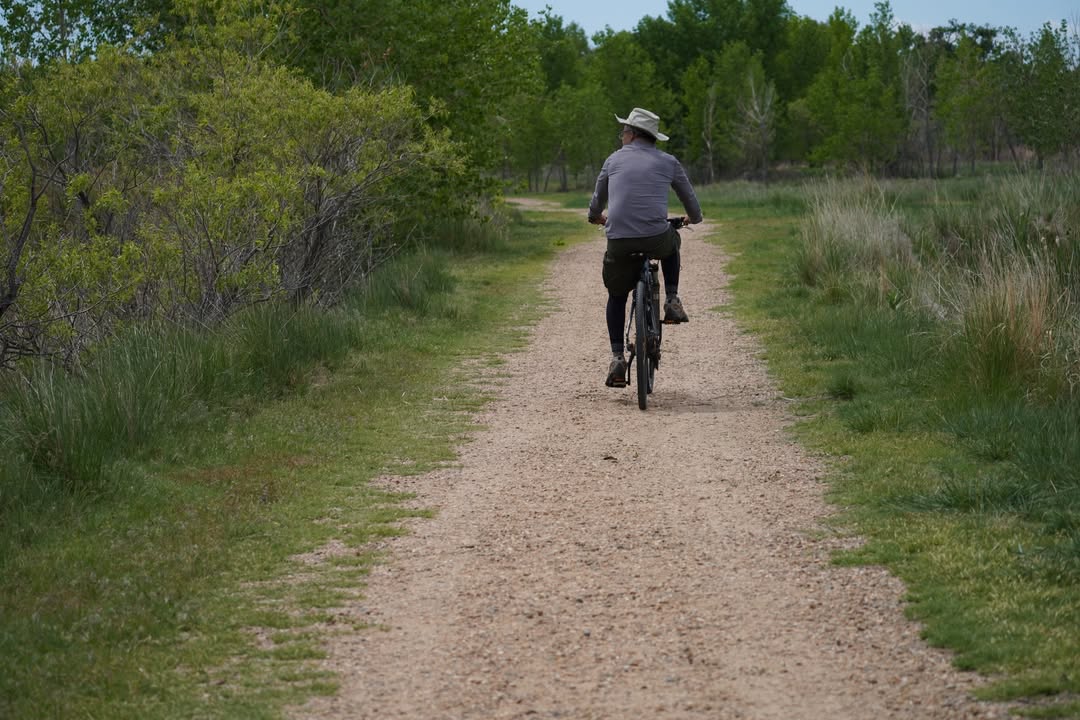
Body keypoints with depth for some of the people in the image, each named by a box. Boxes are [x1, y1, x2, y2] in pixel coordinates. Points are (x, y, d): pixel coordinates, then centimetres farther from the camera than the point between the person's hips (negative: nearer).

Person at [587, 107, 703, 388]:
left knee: (617, 296, 21)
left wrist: (595, 216, 49)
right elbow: (689, 197, 21)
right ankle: (672, 301, 22)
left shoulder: (615, 159, 13)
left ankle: (617, 358, 8)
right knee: (671, 242, 37)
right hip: (656, 237, 0)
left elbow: (598, 198, 26)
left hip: (618, 240, 0)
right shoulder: (667, 162, 10)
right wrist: (695, 218, 44)